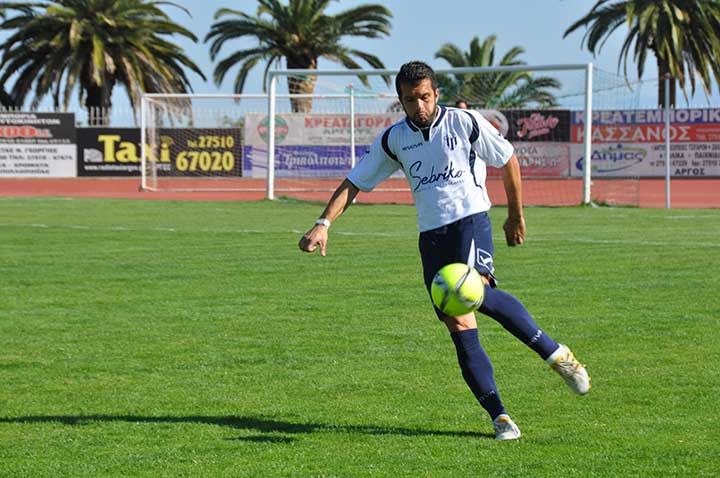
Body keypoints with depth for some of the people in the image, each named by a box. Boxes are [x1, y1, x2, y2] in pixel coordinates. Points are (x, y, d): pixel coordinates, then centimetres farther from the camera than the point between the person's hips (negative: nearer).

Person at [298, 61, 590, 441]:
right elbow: (353, 184, 12)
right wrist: (324, 224, -3)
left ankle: (555, 353, -21)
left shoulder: (465, 122, 0)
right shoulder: (393, 140, 9)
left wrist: (516, 216, 16)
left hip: (470, 219, -4)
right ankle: (499, 417, -3)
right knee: (460, 328, -5)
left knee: (477, 292, -32)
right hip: (431, 235, 4)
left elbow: (507, 159, 11)